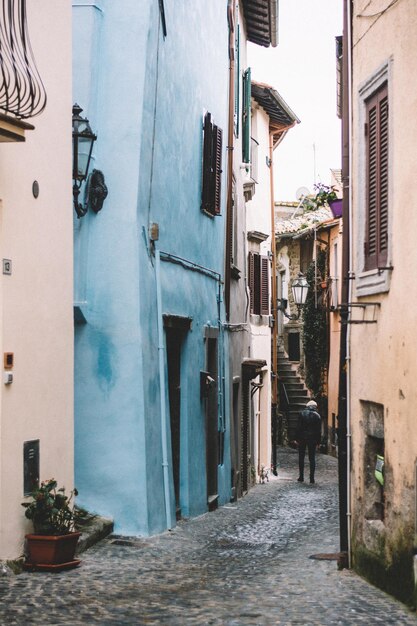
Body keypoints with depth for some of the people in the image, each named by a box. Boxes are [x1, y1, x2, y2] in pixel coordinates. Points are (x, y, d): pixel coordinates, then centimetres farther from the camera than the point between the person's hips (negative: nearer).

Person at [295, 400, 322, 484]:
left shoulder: (302, 413, -2)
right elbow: (319, 430, 2)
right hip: (312, 439, 1)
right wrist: (318, 441, 7)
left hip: (302, 438, -1)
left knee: (301, 457, 9)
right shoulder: (317, 415, 1)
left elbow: (298, 427, -4)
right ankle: (312, 478, -1)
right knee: (312, 458, 4)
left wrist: (297, 438, -2)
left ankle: (301, 477, 7)